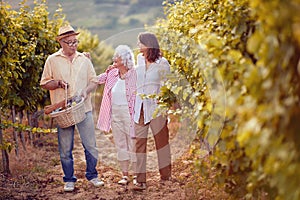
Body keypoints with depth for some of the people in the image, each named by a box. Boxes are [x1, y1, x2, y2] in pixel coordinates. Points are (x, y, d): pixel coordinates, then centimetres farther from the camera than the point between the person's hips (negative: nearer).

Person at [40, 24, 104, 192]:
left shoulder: (84, 59, 10)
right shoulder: (52, 60, 3)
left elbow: (94, 81, 13)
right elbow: (44, 84, 6)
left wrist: (86, 90, -7)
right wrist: (57, 83, -13)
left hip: (84, 108, 1)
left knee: (91, 145, 1)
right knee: (65, 149, 4)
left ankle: (92, 175, 18)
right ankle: (69, 180, 17)